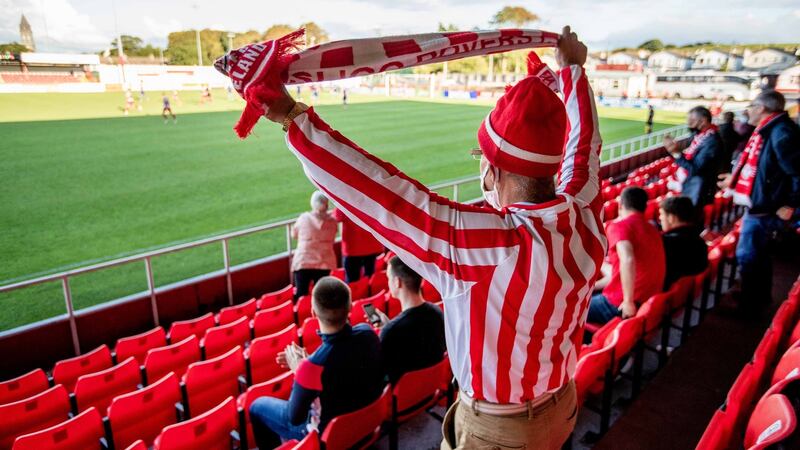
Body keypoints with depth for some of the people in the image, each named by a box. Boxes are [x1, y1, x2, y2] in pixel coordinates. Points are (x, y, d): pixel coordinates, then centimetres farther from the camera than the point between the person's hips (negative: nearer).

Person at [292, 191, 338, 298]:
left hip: (303, 262, -1)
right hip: (324, 263, 1)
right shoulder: (332, 221, 0)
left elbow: (294, 234, 11)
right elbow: (331, 240, 8)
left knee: (301, 295, 2)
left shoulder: (304, 218, -3)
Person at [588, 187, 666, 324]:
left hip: (621, 305, -8)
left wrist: (628, 301, -23)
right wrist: (593, 286, 25)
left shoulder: (619, 225, -11)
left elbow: (627, 260, -30)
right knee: (589, 297, 27)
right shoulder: (651, 229, 14)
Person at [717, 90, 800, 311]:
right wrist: (736, 178, 25)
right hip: (759, 203, 10)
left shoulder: (781, 132, -23)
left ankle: (750, 304, 14)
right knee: (757, 253, 21)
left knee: (746, 255, -1)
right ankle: (760, 298, 37)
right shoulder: (767, 130, 9)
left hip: (764, 207, -10)